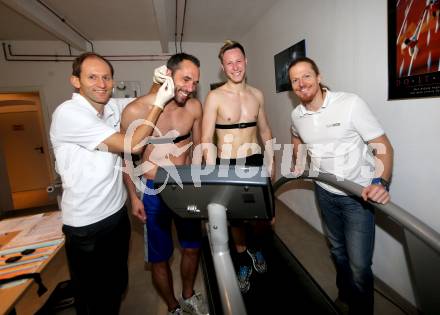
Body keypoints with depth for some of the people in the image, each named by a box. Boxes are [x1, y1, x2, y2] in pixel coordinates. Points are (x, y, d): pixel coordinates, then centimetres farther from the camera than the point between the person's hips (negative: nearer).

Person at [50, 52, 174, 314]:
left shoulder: (112, 106, 1)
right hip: (87, 225, -6)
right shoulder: (68, 113, -20)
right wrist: (160, 103, -18)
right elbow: (128, 145, -24)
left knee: (118, 286, 24)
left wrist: (158, 85, -5)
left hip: (118, 212, 7)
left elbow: (141, 102, 18)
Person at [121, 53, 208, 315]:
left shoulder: (194, 107, -7)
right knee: (160, 258, 11)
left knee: (193, 247, 18)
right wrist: (134, 196, -3)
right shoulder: (136, 111, -16)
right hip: (153, 192, -3)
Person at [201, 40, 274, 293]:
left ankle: (255, 247, 39)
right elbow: (206, 139, -10)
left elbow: (265, 130, 14)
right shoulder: (215, 97, -7)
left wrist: (271, 162, 10)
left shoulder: (257, 95, 7)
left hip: (255, 161, 3)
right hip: (227, 164, -3)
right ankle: (243, 259, 38)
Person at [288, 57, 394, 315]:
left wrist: (382, 183, -32)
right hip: (325, 192, 5)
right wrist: (299, 161, 10)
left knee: (359, 264, -6)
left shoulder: (350, 103, -19)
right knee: (338, 251, 23)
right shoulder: (297, 115, -2)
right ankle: (345, 294, 50)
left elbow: (383, 146, -17)